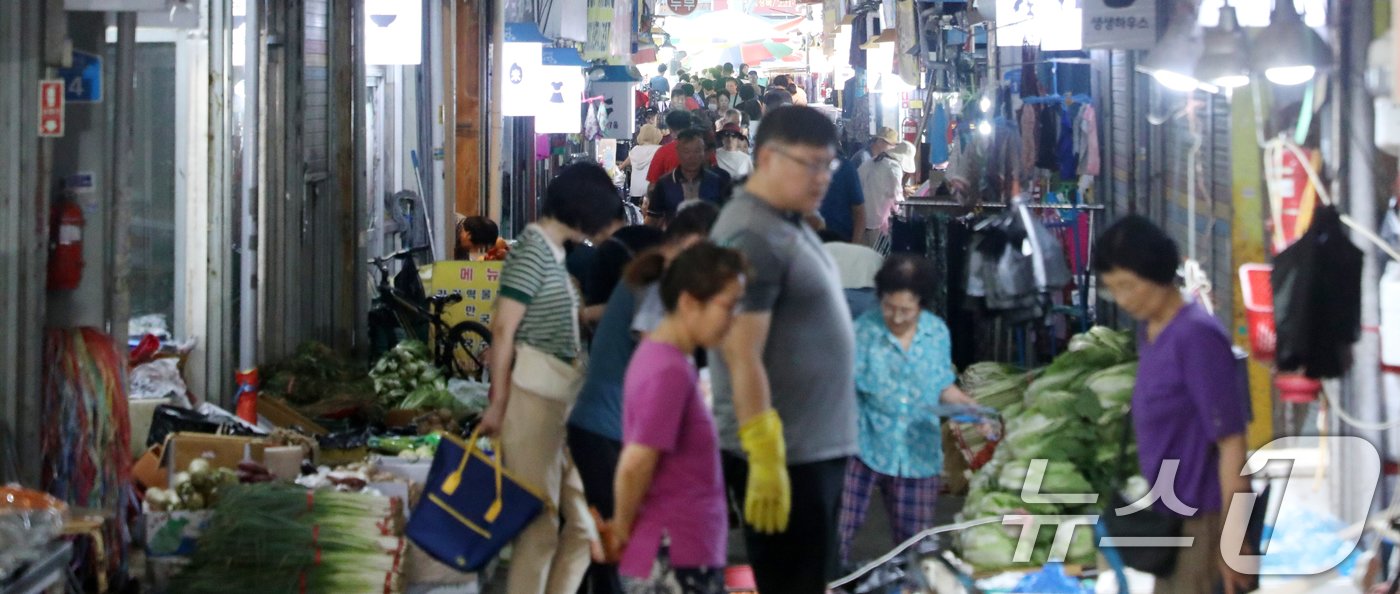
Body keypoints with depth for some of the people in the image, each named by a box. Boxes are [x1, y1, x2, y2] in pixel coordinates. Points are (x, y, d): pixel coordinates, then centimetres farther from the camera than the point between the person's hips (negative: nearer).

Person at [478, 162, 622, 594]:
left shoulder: (553, 251, 16)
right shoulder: (533, 250, -11)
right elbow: (504, 329, -14)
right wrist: (498, 402, -14)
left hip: (561, 396, 9)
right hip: (534, 396, -9)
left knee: (584, 520, 10)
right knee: (540, 525, -3)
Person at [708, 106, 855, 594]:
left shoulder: (790, 225, 13)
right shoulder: (752, 237, -17)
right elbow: (743, 358, -22)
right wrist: (765, 462, -24)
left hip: (817, 448, 10)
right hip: (784, 456, -10)